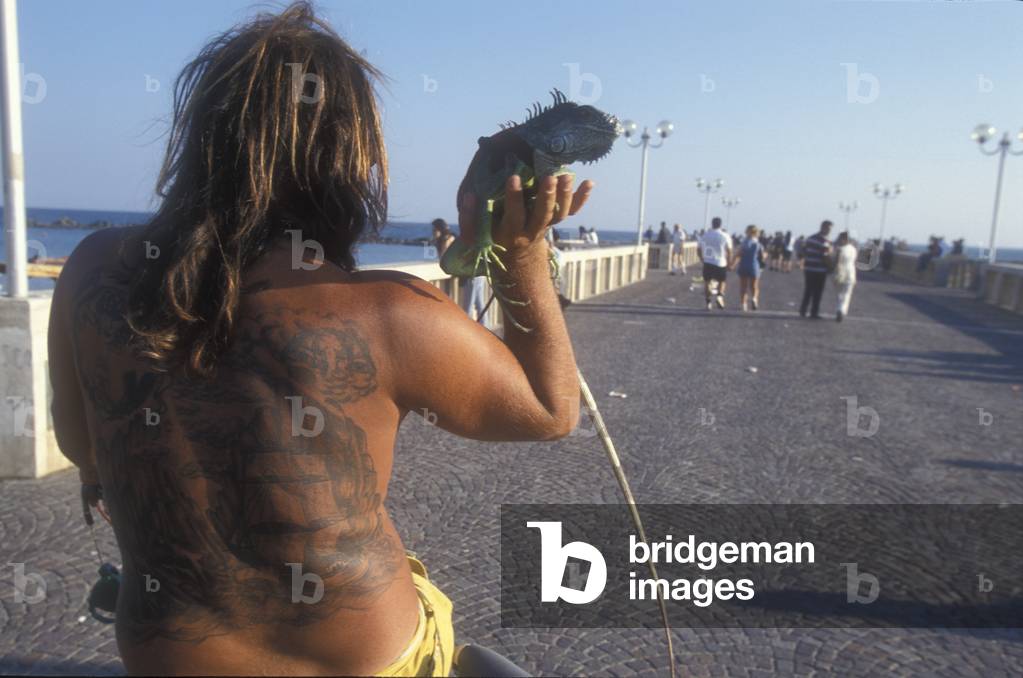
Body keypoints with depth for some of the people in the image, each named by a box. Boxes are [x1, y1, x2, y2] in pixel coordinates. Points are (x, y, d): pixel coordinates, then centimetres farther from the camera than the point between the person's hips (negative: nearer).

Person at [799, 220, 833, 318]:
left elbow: (803, 251, 12)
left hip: (808, 269, 6)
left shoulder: (810, 238, 7)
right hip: (820, 270, -6)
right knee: (817, 293, 4)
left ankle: (803, 310, 15)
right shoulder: (825, 242, -15)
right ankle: (814, 312, 7)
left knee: (808, 291, 15)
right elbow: (826, 258, -18)